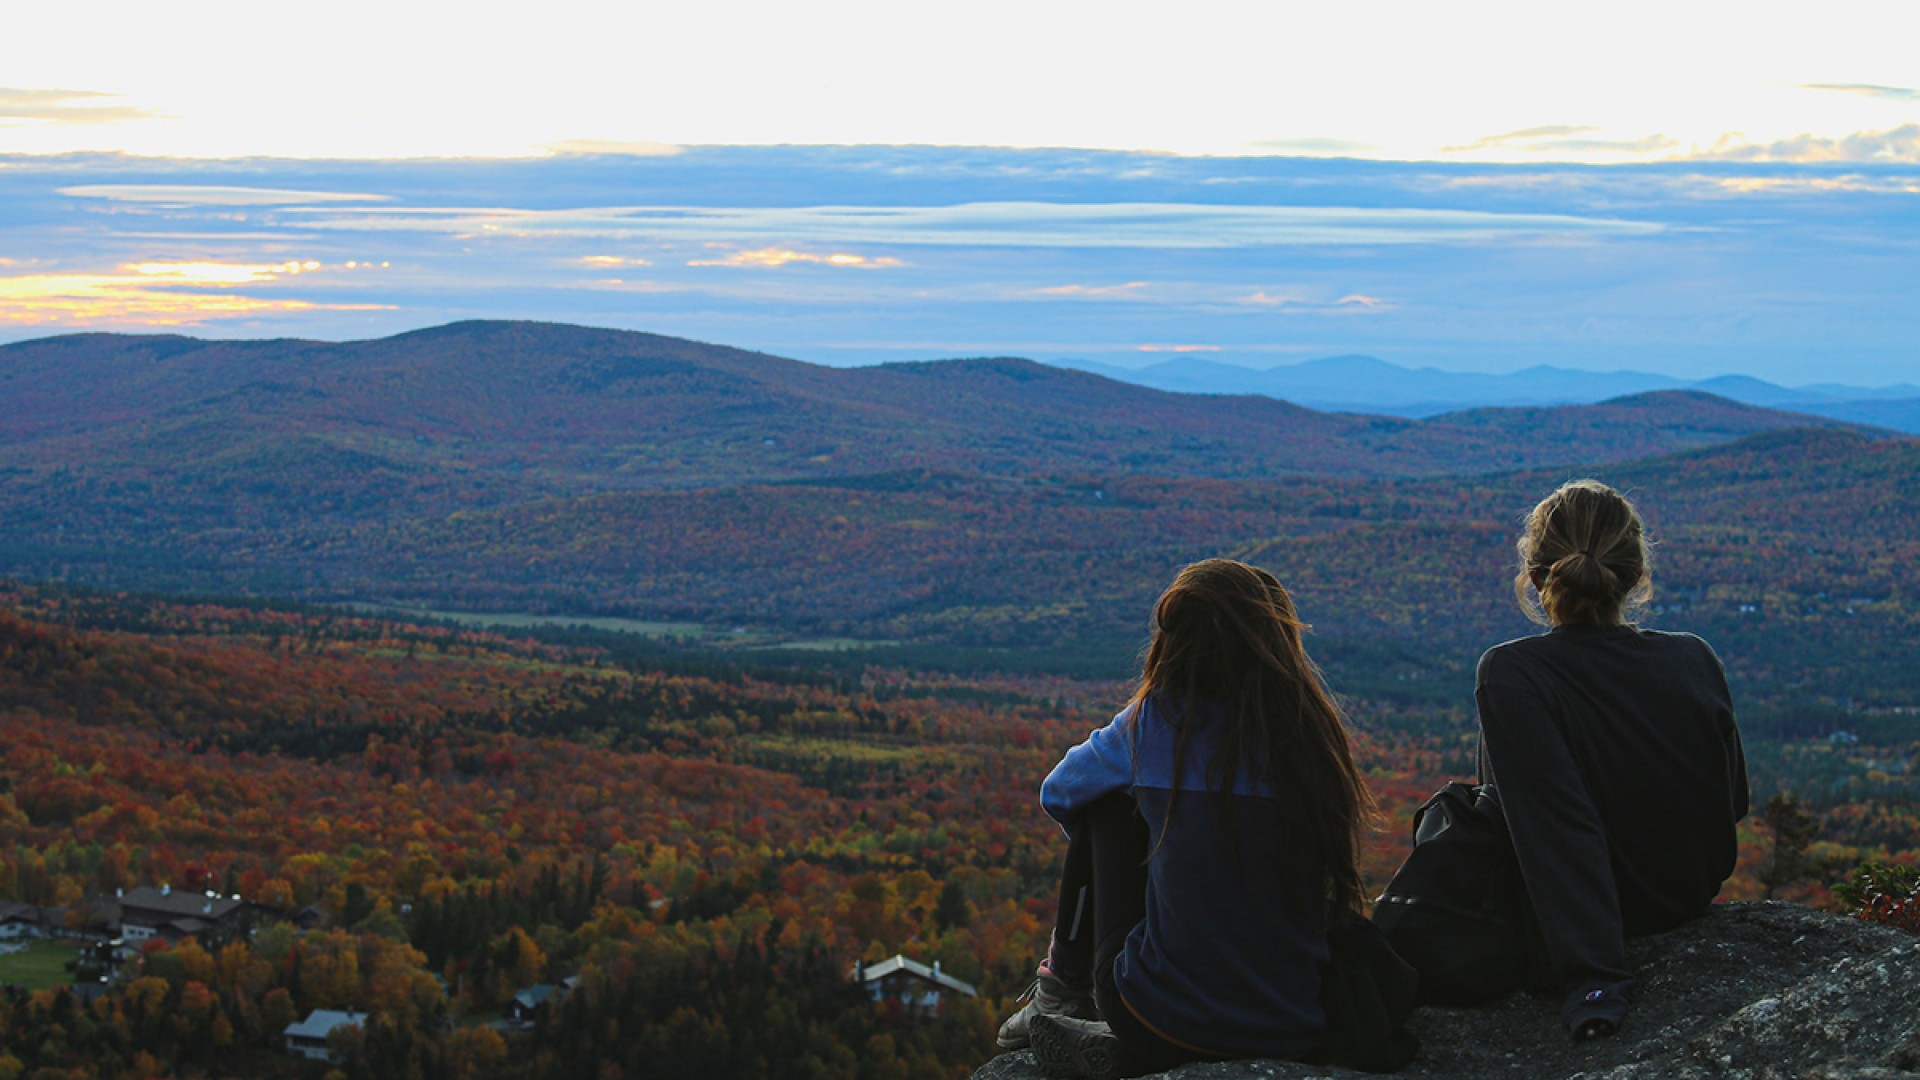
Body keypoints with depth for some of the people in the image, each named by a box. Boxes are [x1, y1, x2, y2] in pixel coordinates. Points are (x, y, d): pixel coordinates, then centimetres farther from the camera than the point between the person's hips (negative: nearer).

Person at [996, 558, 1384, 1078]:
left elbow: (1057, 794, 15)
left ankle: (1063, 988, 27)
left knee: (1107, 804, 17)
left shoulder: (1156, 719, -5)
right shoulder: (1314, 729, 1)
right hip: (1300, 1030, 2)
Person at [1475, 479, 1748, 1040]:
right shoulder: (1697, 661, -10)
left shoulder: (1509, 675, -23)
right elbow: (1734, 803, 2)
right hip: (1691, 899, 5)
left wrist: (1593, 981, -25)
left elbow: (1559, 824, -28)